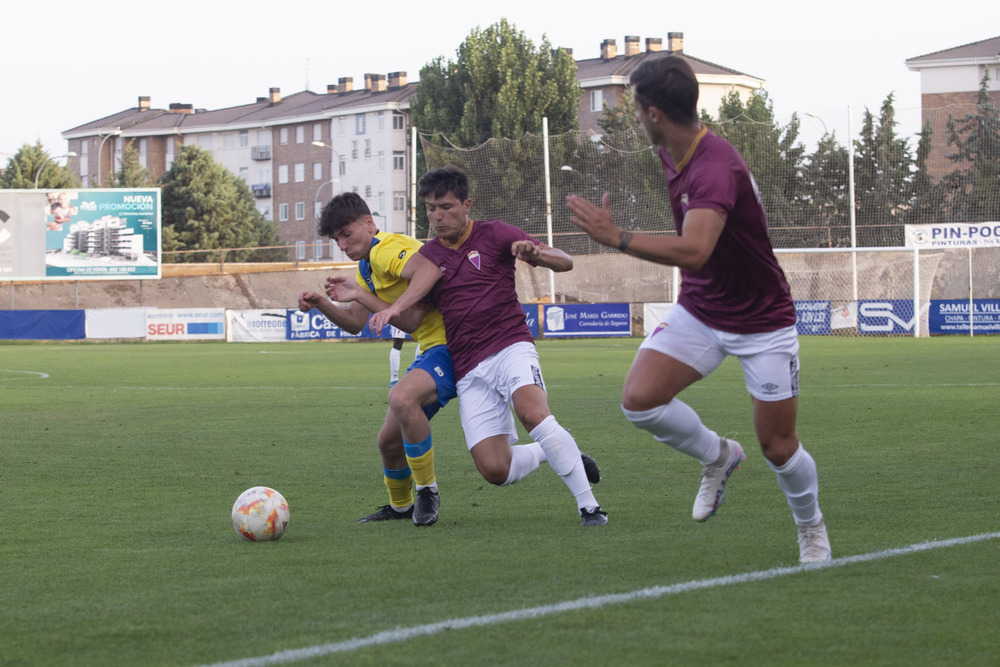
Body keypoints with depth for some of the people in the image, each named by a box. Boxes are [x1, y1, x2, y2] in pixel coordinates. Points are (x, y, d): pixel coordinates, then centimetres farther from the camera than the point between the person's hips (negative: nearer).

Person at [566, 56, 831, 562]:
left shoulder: (716, 168, -31)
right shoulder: (672, 154, -2)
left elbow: (694, 252, -46)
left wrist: (616, 237, -48)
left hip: (761, 322, -7)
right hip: (698, 310, 7)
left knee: (778, 447, 0)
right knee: (640, 398, -14)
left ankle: (811, 529, 29)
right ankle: (718, 457, 12)